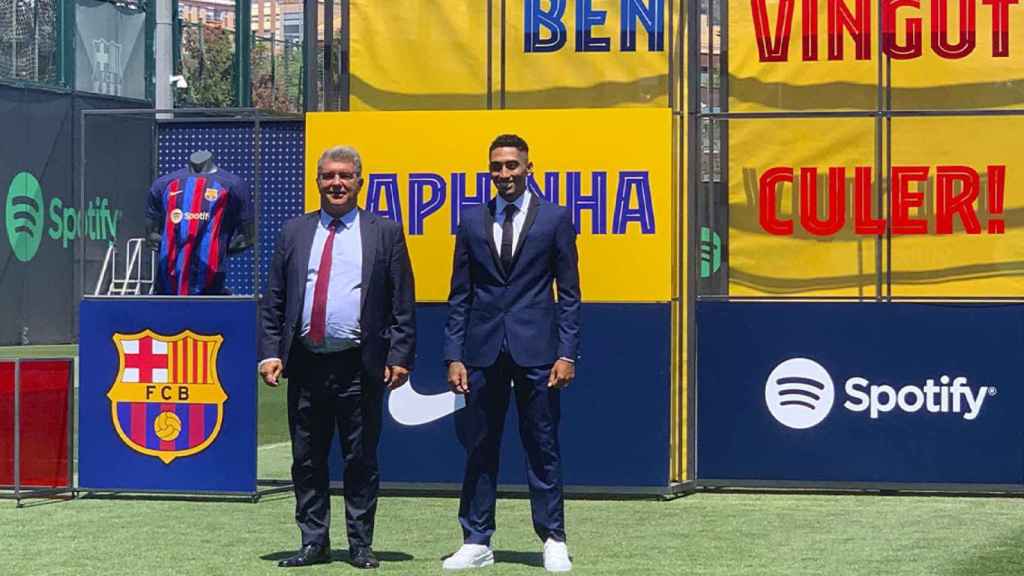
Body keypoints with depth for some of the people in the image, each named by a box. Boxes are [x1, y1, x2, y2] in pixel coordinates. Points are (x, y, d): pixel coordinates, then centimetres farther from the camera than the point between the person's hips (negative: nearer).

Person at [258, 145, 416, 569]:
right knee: (307, 460, 6)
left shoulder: (385, 233, 6)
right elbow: (273, 301, 11)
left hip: (360, 366, -2)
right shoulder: (294, 232, 12)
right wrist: (270, 352, 0)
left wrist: (400, 357, -6)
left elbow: (403, 303, 3)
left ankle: (360, 546, 10)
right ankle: (314, 542, 15)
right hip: (305, 364, 2)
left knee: (361, 461, 2)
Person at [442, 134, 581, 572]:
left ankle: (553, 541, 9)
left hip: (535, 349, -2)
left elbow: (569, 293, 3)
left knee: (542, 447, 2)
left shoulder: (555, 219, 3)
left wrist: (567, 354, -5)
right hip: (483, 351, 2)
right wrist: (454, 357, 2)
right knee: (479, 449, 5)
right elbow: (460, 295, 10)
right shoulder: (472, 222, 9)